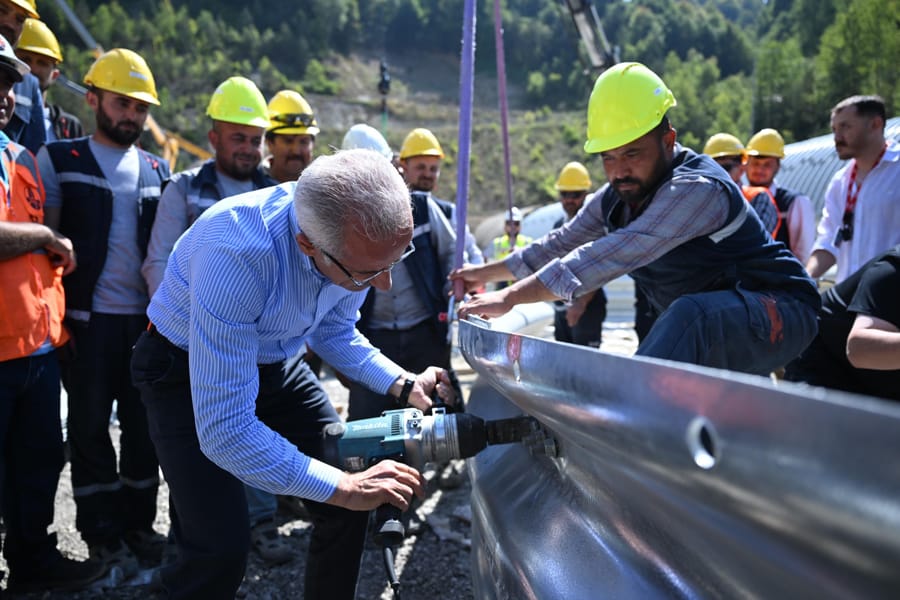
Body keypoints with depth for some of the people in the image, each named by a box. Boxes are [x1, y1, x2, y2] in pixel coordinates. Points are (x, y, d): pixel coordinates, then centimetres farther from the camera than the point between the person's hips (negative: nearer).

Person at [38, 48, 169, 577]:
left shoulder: (158, 170, 11)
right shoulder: (60, 159, 0)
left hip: (149, 319, 3)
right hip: (89, 320, -3)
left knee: (144, 425, 9)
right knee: (91, 429, 6)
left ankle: (139, 523, 23)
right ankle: (102, 533, 19)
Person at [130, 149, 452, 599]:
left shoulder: (357, 241, -19)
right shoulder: (235, 253, -39)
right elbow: (225, 430, -36)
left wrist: (403, 385, -12)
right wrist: (343, 488, -32)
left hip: (273, 362, 6)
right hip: (187, 370, -5)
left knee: (347, 510, 2)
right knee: (221, 546, -15)